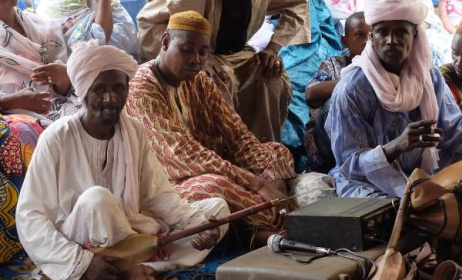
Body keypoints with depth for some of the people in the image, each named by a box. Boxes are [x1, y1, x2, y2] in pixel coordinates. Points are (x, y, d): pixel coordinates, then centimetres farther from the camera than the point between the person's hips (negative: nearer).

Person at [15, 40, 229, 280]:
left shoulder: (134, 131, 1)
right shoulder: (57, 138, -14)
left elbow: (157, 194, 1)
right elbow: (29, 218, -17)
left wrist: (198, 224, -17)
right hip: (79, 243, -5)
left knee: (217, 208, -6)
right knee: (97, 198, -36)